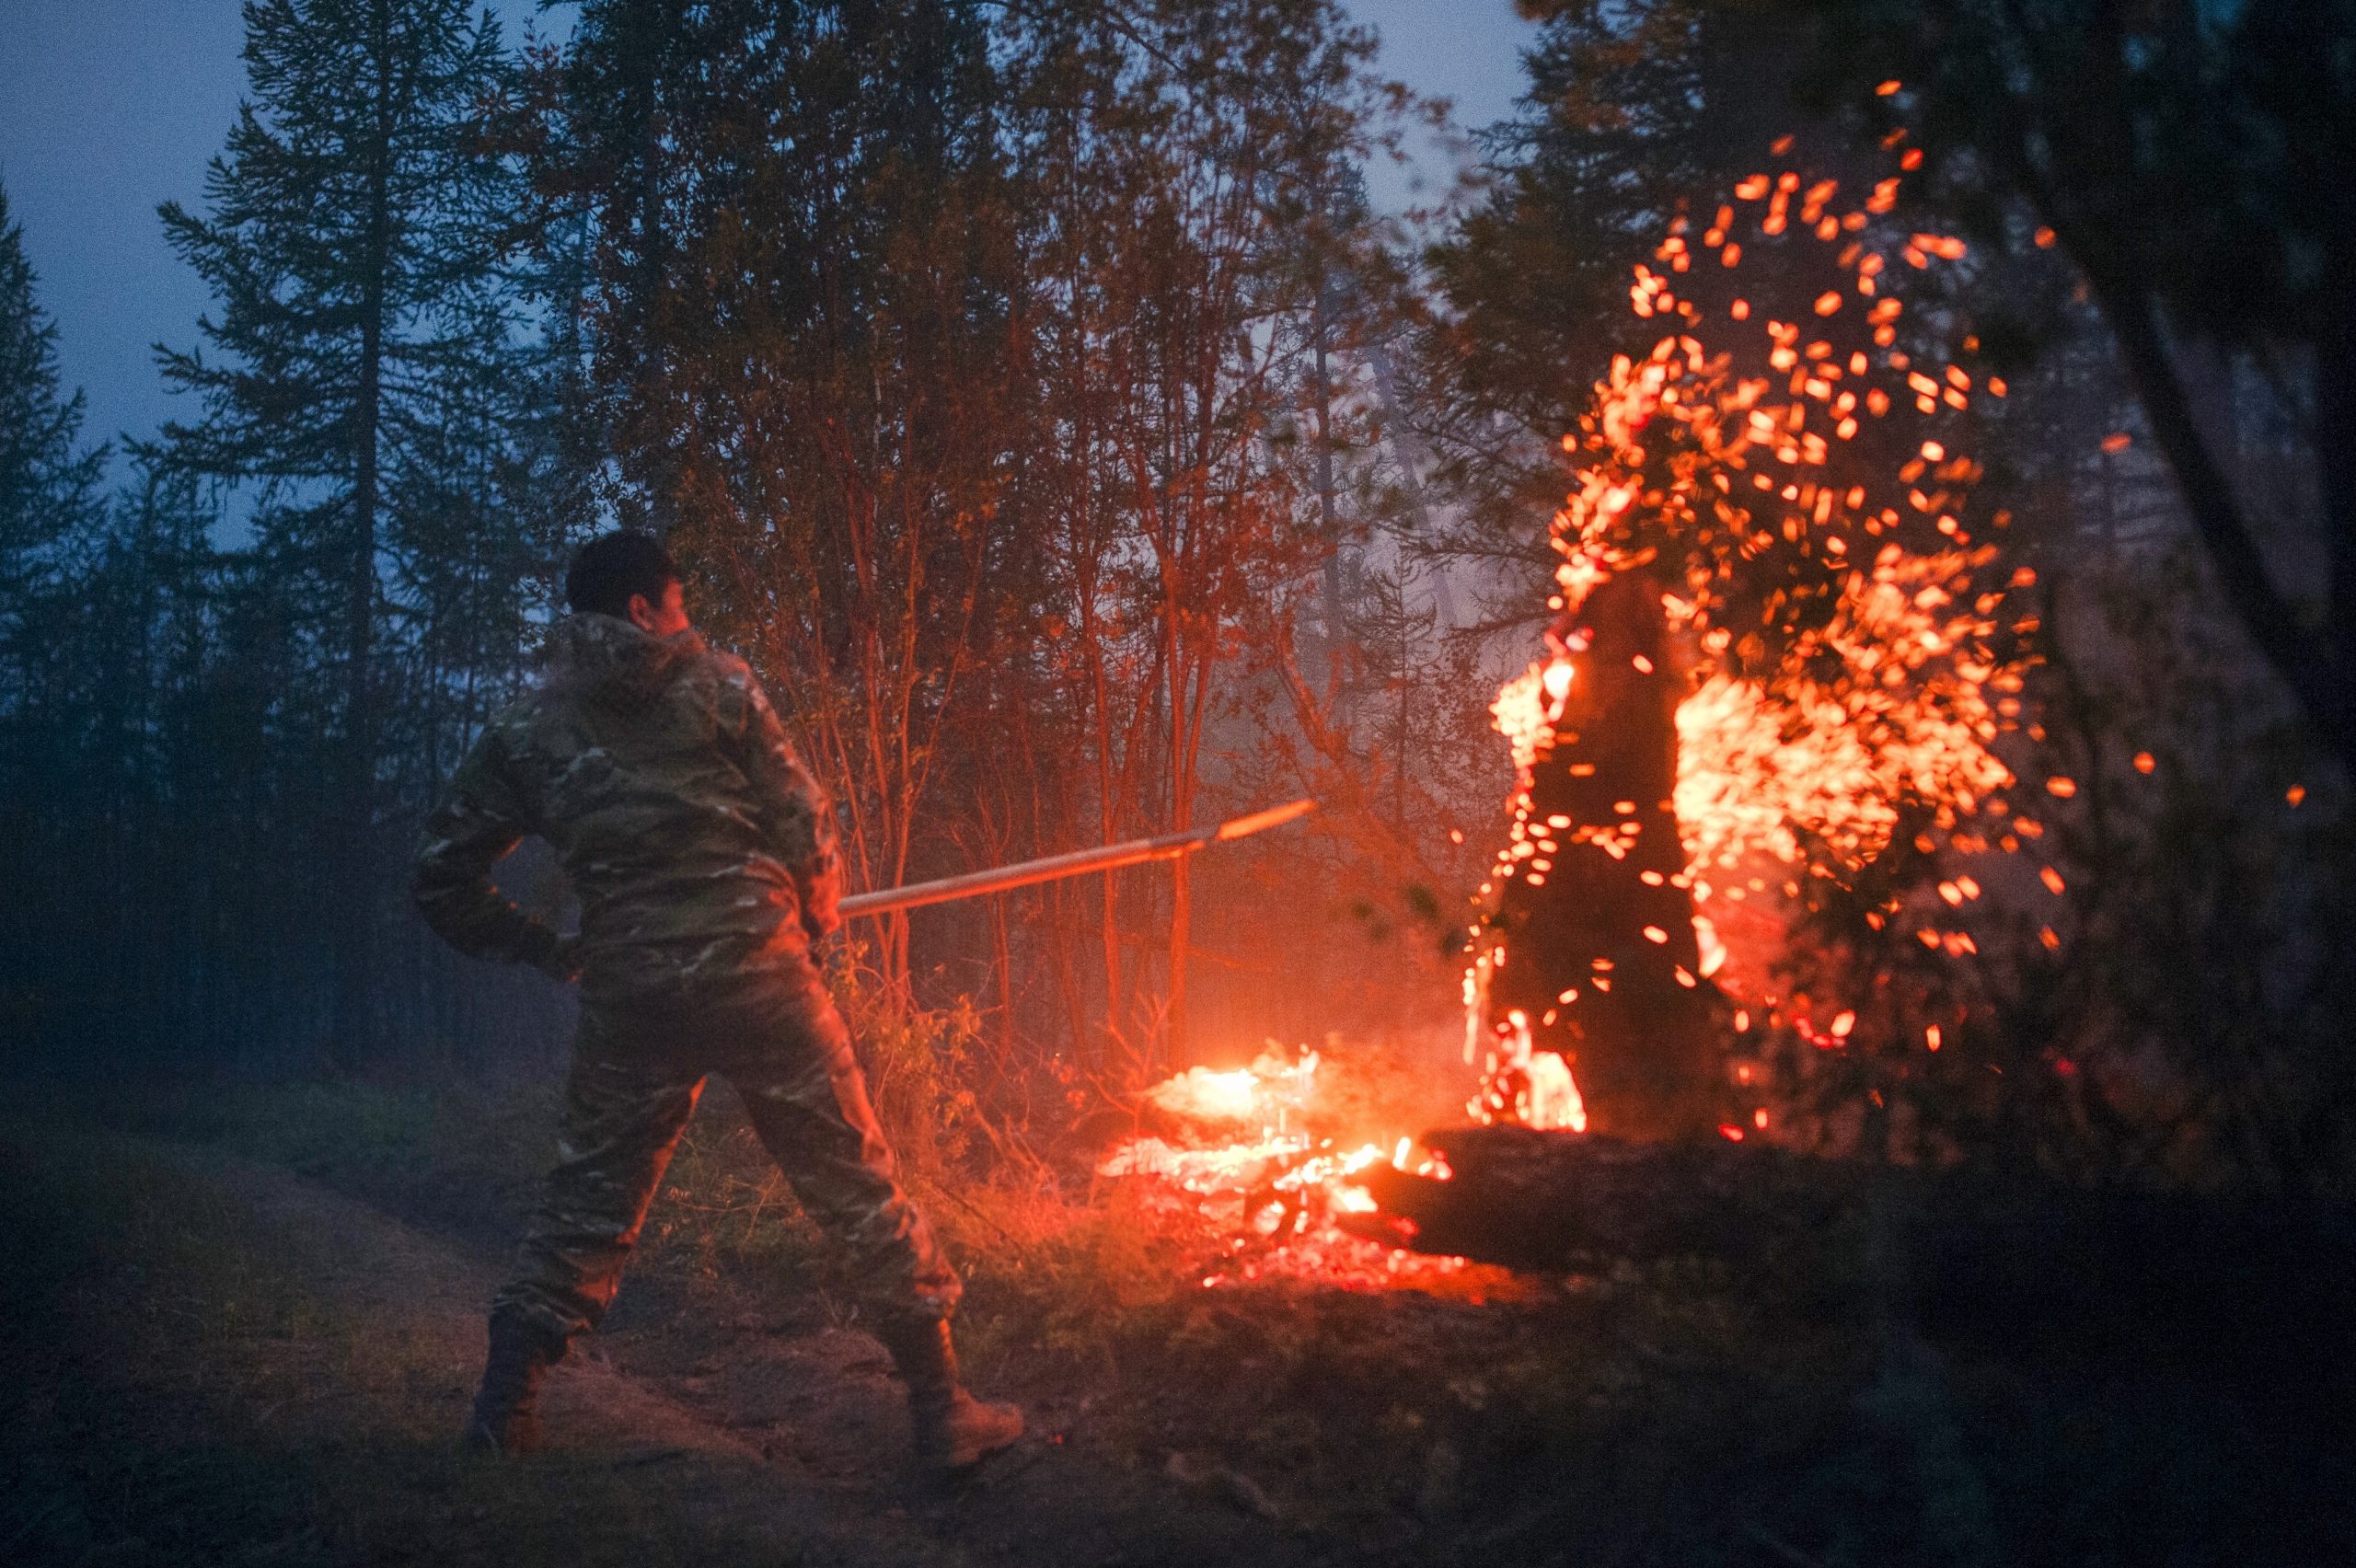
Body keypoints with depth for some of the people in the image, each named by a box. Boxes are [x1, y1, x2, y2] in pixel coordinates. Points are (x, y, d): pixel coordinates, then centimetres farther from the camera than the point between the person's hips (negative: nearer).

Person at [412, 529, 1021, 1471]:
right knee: (856, 1189, 4)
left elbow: (445, 877, 9)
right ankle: (941, 1410, 7)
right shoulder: (714, 686, 1)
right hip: (757, 978, -3)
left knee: (589, 1200, 19)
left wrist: (548, 950, 19)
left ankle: (505, 1404, 20)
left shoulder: (523, 732, 9)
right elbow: (803, 821, -1)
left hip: (628, 997, 3)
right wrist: (817, 915, 18)